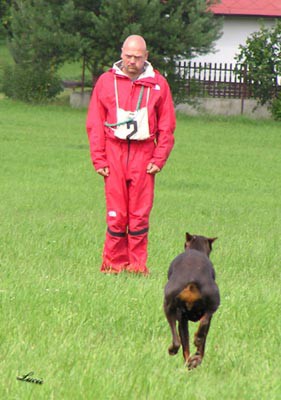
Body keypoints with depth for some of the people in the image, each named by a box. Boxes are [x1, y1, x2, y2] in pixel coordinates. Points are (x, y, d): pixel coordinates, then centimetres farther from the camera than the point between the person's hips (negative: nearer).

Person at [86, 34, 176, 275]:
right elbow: (95, 123, 7)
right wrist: (99, 159, -1)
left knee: (140, 212, -1)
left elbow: (167, 126, 8)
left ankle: (137, 265, 4)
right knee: (116, 213, -2)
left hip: (143, 154, 0)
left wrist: (159, 159, -1)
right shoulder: (107, 82, 7)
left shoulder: (158, 84, 7)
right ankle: (114, 263, 4)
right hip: (114, 152, 0)